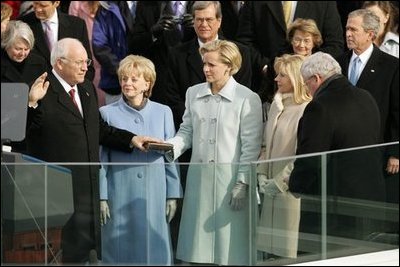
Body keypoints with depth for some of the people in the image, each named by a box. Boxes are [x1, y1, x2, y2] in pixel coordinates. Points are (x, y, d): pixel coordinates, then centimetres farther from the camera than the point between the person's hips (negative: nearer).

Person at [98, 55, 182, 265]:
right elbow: (101, 158, 1)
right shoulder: (107, 113, 1)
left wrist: (173, 195, 5)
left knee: (155, 253, 3)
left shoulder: (163, 113, 5)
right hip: (120, 196, -1)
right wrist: (101, 197, -3)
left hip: (155, 195, 1)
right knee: (120, 253, 2)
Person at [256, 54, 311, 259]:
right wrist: (262, 175, 4)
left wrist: (280, 182, -13)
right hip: (273, 191, 8)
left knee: (290, 251, -4)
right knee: (272, 250, 8)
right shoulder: (277, 105, 14)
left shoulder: (306, 110, -13)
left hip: (292, 190, -8)